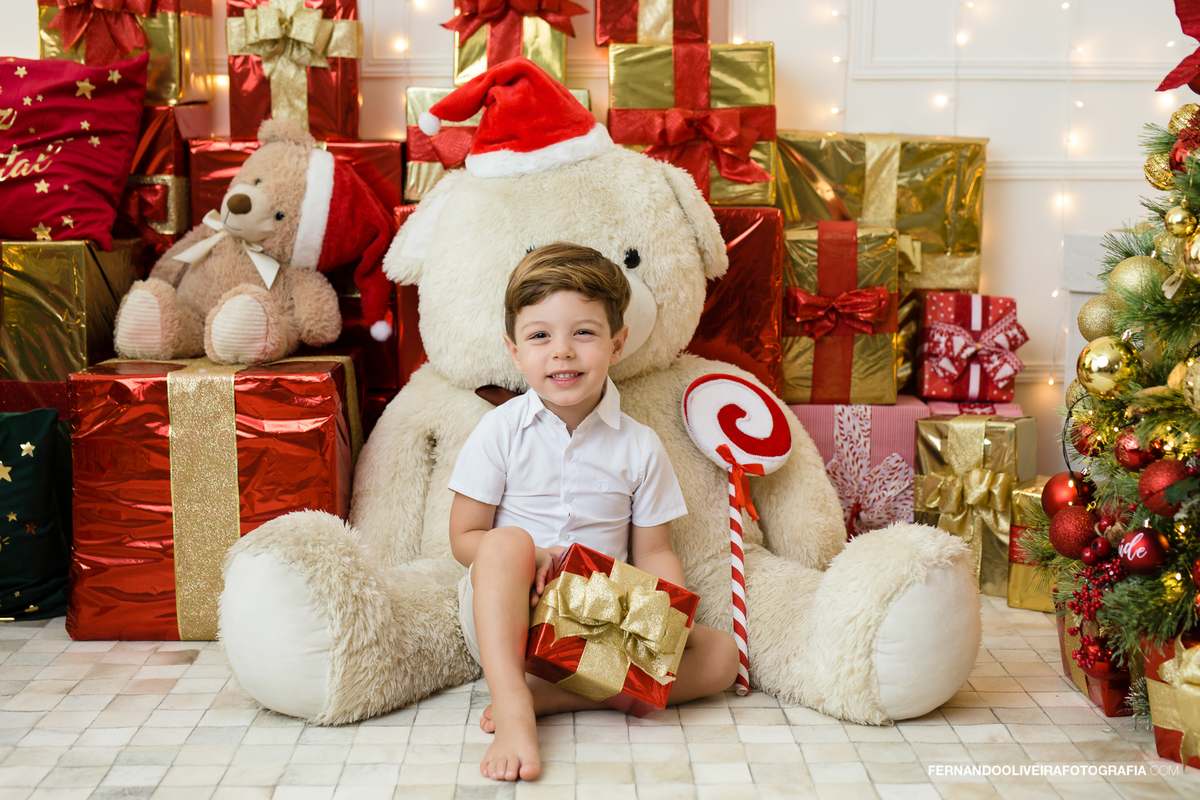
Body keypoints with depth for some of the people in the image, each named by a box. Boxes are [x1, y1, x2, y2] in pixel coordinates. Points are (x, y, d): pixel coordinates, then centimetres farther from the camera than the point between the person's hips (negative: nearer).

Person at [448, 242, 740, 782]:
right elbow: (464, 537, -2)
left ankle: (553, 696, -26)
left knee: (720, 655, -16)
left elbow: (652, 552, 6)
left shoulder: (639, 447, 3)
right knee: (507, 541, -31)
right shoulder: (500, 430, -2)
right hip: (506, 621, -2)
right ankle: (512, 709, -41)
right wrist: (533, 560, -20)